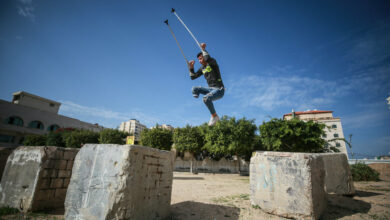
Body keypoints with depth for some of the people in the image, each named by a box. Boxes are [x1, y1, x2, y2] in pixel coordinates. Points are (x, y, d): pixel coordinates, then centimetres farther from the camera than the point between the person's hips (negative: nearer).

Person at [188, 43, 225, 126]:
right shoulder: (202, 69, 12)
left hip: (219, 90, -8)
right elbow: (193, 77, 17)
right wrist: (191, 68, 4)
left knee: (206, 98, -34)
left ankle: (214, 116, -14)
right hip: (211, 89, 8)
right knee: (194, 89, -4)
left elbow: (208, 58, -32)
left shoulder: (213, 63, -8)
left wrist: (203, 49, -17)